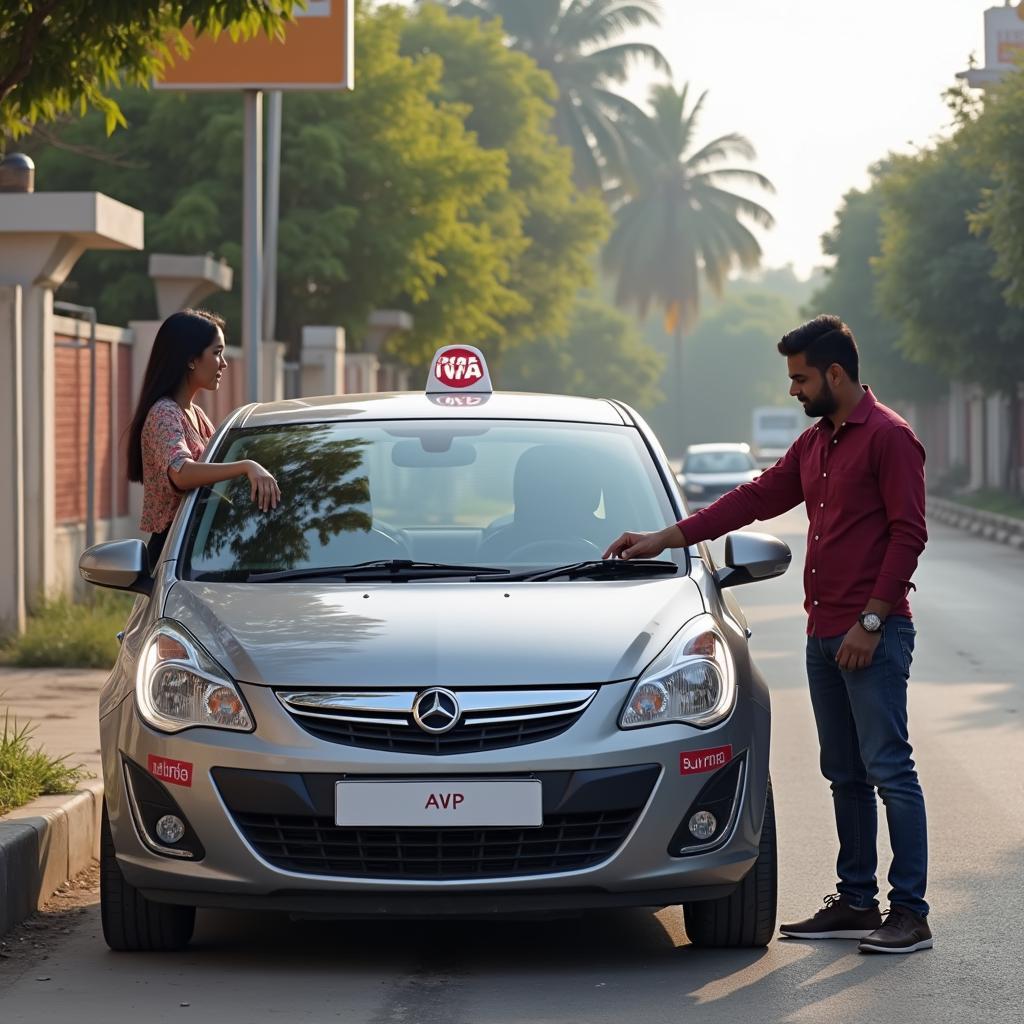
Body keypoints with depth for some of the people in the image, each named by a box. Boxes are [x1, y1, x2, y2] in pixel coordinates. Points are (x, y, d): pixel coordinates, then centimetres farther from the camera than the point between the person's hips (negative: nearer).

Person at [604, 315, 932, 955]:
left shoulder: (889, 438, -9)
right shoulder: (814, 445, 18)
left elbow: (908, 534, -13)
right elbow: (755, 499, 22)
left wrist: (871, 621, -17)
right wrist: (665, 539, 18)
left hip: (873, 636, -9)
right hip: (824, 636, 9)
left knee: (889, 769, -9)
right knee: (845, 775, 10)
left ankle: (911, 913, -8)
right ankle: (856, 902, 15)